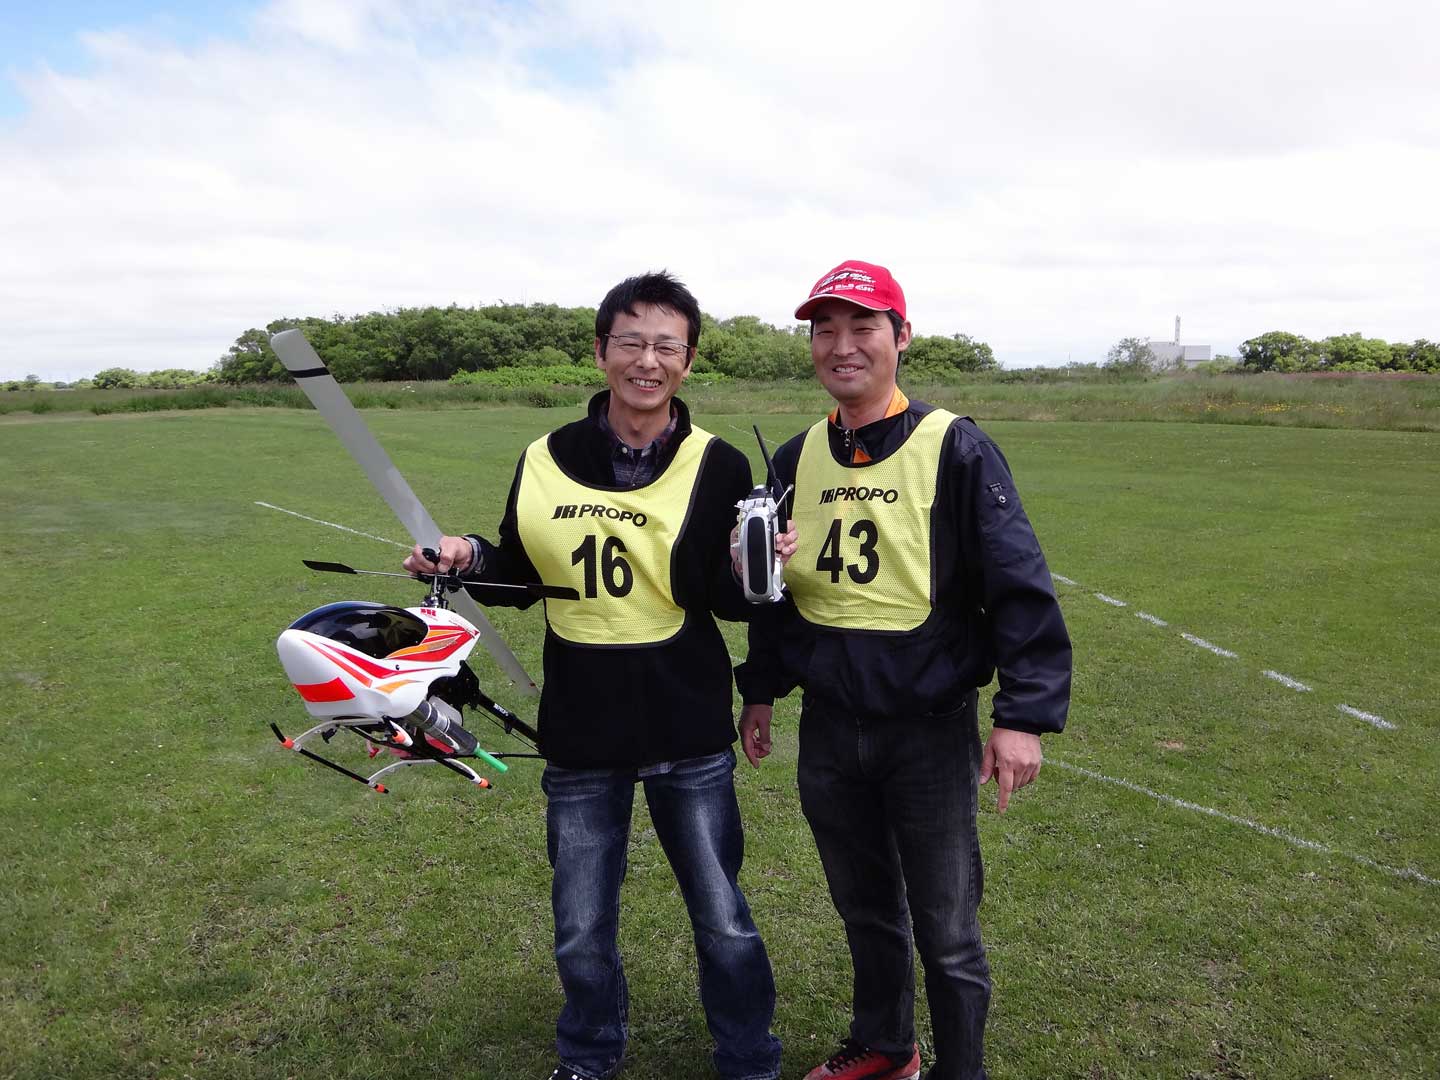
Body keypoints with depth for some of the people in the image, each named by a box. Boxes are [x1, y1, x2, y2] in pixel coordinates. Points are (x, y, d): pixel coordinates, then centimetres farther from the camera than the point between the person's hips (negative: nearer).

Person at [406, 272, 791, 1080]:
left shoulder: (717, 466, -9)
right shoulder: (547, 461, -1)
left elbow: (727, 602, -8)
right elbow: (519, 578, 9)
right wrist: (469, 560, -10)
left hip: (690, 735, -2)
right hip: (580, 735, 3)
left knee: (723, 921, 12)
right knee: (582, 928, 17)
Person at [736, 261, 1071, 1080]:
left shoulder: (956, 450, -11)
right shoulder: (798, 458, 5)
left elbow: (1021, 587, -14)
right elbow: (776, 588, 15)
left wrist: (1026, 715, -19)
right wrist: (761, 690, 16)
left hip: (930, 733, -5)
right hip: (829, 730, 5)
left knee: (947, 933, 9)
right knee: (866, 910, 22)